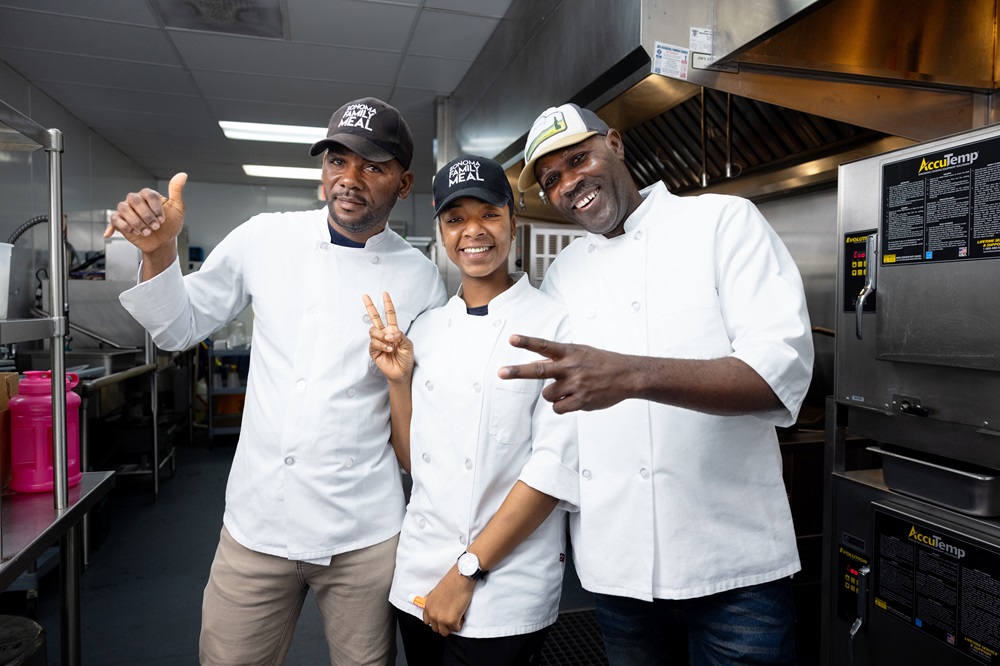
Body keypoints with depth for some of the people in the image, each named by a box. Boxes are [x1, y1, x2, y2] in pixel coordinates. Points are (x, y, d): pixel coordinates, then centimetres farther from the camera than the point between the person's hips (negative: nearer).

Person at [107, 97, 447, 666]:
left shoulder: (420, 279, -4)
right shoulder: (265, 240, -1)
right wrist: (159, 250, -7)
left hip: (364, 533, -1)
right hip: (257, 518, 2)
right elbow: (182, 329, 9)